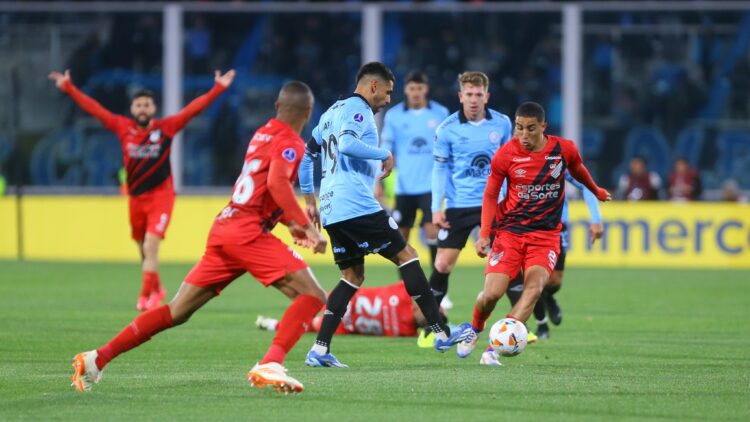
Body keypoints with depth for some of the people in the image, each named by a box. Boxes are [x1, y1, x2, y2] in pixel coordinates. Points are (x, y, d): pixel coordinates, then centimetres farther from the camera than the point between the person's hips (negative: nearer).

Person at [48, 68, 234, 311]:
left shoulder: (166, 128, -5)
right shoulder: (123, 127, 1)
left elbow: (193, 109, -9)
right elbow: (94, 108, 4)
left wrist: (218, 89, -17)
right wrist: (68, 88, 4)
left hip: (160, 197, -3)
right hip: (136, 198, 3)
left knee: (151, 246, -16)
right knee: (143, 251, 13)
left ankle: (147, 296, -9)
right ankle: (156, 289, 35)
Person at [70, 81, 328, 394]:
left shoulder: (262, 134, 23)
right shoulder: (291, 144, -4)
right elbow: (277, 183, -23)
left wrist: (289, 222, 34)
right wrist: (307, 225, -23)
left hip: (222, 228, 8)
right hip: (249, 234, -8)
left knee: (176, 312, 10)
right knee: (312, 296, -9)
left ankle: (97, 358, 6)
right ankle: (269, 366, -27)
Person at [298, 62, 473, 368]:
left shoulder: (333, 112, 23)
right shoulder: (358, 110, -7)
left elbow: (305, 155, 26)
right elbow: (346, 145, -27)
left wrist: (310, 199, 28)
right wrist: (385, 155, -15)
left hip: (331, 210, 9)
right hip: (356, 205, -9)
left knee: (353, 277, 14)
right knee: (407, 256, -3)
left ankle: (319, 351, 4)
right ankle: (441, 334, -5)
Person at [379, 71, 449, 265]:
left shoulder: (440, 114, 1)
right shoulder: (394, 115, 1)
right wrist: (379, 182, -3)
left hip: (430, 184, -1)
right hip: (404, 186, 1)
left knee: (432, 231, -12)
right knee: (401, 234, 5)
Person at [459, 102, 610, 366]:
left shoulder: (564, 150, -3)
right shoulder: (506, 155, -7)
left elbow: (578, 171, 21)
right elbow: (490, 195, 4)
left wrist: (597, 192, 39)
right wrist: (484, 234, -6)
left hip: (546, 234, 1)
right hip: (510, 231, -1)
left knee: (535, 287, -24)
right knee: (491, 294, -13)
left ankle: (494, 350, -26)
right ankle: (475, 330, 22)